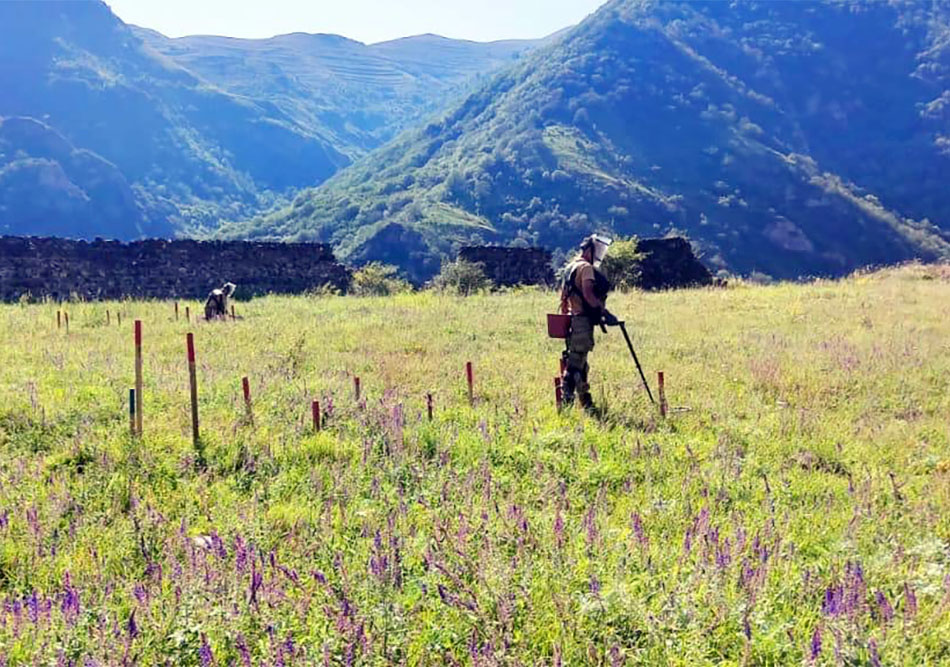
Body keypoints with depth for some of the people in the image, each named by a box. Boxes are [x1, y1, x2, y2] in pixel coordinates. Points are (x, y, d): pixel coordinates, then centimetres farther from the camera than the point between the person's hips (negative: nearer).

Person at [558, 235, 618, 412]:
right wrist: (604, 312, -22)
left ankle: (586, 404, 20)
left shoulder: (571, 267, 19)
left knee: (580, 364, 13)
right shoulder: (586, 268, -10)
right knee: (576, 363, -10)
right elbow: (588, 294, -23)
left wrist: (566, 316, 25)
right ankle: (566, 399, -12)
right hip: (583, 321, -10)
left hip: (572, 319, 10)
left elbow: (563, 296, 22)